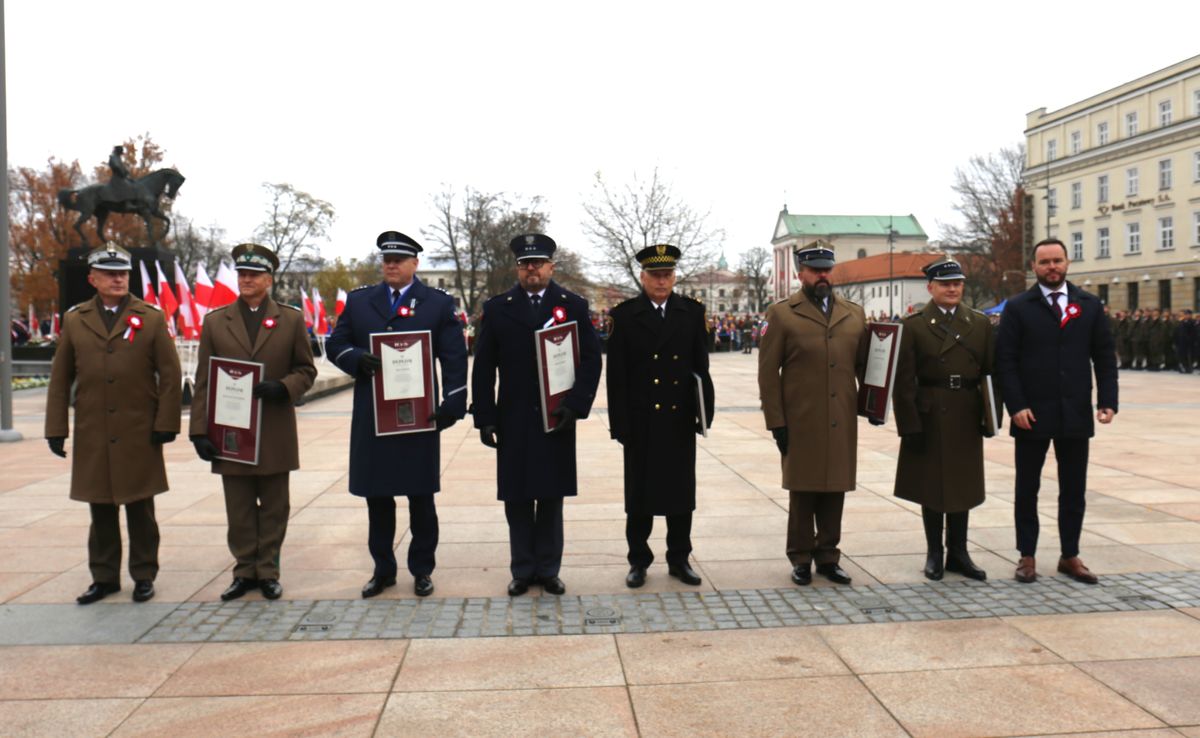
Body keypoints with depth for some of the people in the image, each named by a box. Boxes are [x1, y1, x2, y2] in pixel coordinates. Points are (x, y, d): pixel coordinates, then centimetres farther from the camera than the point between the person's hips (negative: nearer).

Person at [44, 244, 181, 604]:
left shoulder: (152, 318, 3)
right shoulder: (74, 320, 9)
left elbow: (170, 375, 0)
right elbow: (60, 379, 10)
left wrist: (166, 423, -6)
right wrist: (56, 428, 5)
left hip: (140, 435, -2)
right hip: (92, 436, 2)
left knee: (141, 511, 6)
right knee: (101, 512, 9)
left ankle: (143, 575, 17)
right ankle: (104, 577, 21)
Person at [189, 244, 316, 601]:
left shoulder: (291, 319, 4)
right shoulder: (215, 321, 6)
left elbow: (306, 370, 5)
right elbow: (204, 382, 4)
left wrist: (282, 387, -16)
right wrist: (200, 431, -2)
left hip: (276, 433, -1)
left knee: (274, 508, 7)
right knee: (239, 511, 8)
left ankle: (268, 571, 19)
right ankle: (245, 571, 20)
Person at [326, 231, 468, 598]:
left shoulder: (439, 303, 3)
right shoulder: (359, 301, 11)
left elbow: (454, 358, 0)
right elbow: (336, 344, 10)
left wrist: (453, 403, -9)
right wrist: (358, 359, -12)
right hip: (371, 416, 3)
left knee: (421, 496, 6)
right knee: (376, 496, 9)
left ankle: (422, 569, 19)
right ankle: (383, 568, 23)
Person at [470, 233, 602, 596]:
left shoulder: (574, 306, 4)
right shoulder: (497, 308, 4)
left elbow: (591, 359, 0)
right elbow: (483, 368, 3)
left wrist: (576, 405, -12)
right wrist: (485, 417, -4)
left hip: (557, 419, 0)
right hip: (513, 420, 0)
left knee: (551, 498, 8)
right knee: (517, 499, 7)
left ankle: (548, 570, 20)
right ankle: (522, 570, 20)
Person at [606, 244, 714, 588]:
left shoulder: (692, 312, 5)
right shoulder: (624, 315, -1)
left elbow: (701, 365, 5)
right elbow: (616, 376, -3)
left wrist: (706, 409, -4)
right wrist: (619, 425, -8)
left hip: (680, 420, 2)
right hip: (641, 421, -2)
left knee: (681, 491, 10)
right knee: (639, 493, 8)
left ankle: (679, 558, 23)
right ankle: (639, 560, 20)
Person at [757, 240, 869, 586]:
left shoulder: (854, 314, 13)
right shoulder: (781, 314, 0)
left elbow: (864, 365, 17)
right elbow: (768, 373, -3)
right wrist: (776, 422, -8)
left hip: (842, 423, 3)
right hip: (801, 424, -3)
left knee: (835, 490, 8)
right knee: (802, 492, 5)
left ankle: (828, 556, 22)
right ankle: (801, 558, 18)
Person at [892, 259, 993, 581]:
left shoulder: (980, 323, 8)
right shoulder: (913, 325, -4)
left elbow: (991, 372, 8)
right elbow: (904, 381, -8)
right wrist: (910, 424, -13)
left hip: (966, 418, 3)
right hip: (929, 417, -3)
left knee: (963, 484, 11)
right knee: (931, 485, 6)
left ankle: (958, 553, 23)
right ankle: (934, 553, 19)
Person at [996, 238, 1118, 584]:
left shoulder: (1090, 305, 8)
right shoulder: (1018, 307, -1)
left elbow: (1104, 357, 7)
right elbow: (1005, 361, -5)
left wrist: (1107, 400, -4)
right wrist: (1016, 406, -13)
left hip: (1076, 414, 3)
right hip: (1032, 414, -2)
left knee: (1074, 490, 10)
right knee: (1027, 489, 7)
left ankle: (1070, 556, 22)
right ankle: (1027, 556, 18)